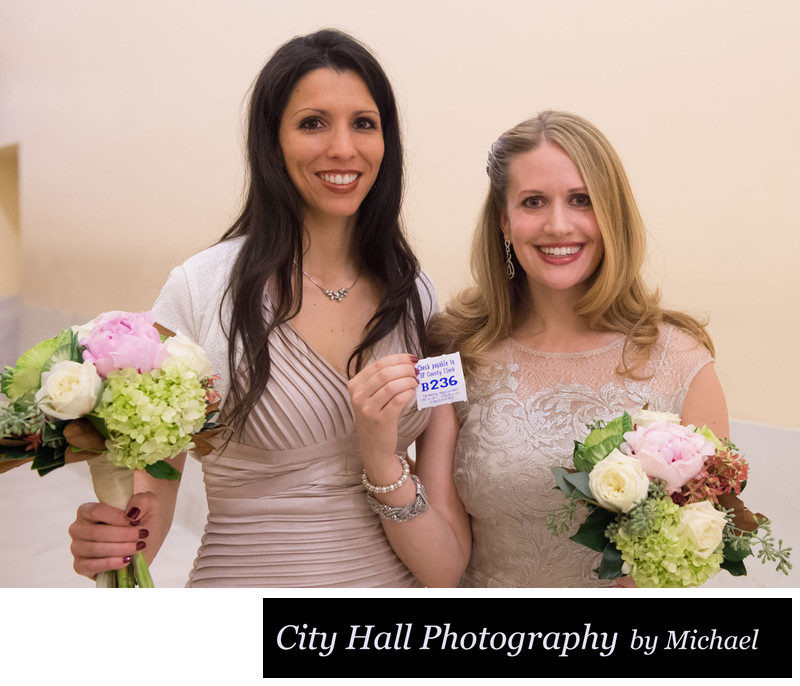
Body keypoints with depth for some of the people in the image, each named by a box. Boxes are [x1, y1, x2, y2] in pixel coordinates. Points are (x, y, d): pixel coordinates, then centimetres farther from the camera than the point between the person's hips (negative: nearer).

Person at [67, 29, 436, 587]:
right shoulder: (202, 288, -13)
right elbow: (155, 477, -7)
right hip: (246, 579, -3)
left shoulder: (415, 295, -3)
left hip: (395, 578, 4)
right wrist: (115, 542, -26)